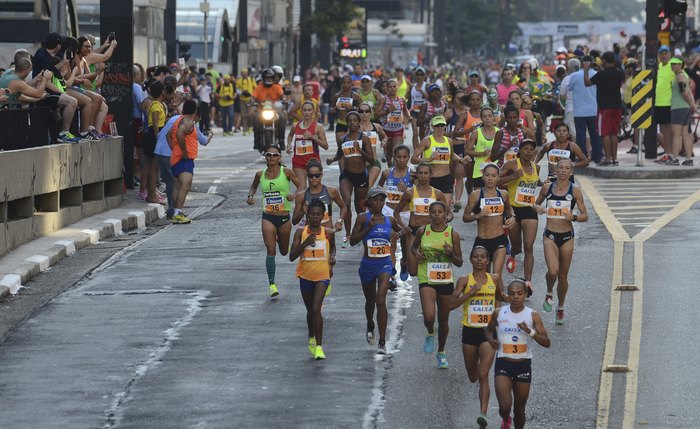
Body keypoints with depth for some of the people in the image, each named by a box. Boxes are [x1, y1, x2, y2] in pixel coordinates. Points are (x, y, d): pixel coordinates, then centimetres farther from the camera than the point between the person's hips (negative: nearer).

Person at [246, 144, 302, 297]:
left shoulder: (286, 172, -6)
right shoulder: (260, 174, 1)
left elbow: (301, 187, 0)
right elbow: (253, 187, 21)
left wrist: (294, 195, -21)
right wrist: (250, 196, 0)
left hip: (284, 217, 0)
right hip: (268, 217, 0)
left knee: (284, 251, 16)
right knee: (270, 250, -13)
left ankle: (280, 240, 54)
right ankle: (272, 284, -12)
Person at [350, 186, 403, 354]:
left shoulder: (389, 220, 3)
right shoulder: (363, 218, -4)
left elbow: (401, 230, 25)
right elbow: (352, 240, -8)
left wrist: (397, 234, 1)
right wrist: (368, 228, -18)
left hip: (385, 263, 0)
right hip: (368, 264, 0)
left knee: (381, 301, -16)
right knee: (370, 300, 19)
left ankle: (382, 342, -14)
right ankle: (370, 326, 51)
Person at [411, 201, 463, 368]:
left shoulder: (452, 234, -3)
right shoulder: (422, 231, -1)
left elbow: (459, 262, 2)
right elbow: (413, 247, 18)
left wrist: (451, 254, -19)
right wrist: (416, 254, -4)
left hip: (446, 281, 1)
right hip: (427, 280, -1)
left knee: (443, 320, 12)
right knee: (429, 316, -21)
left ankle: (441, 353, 33)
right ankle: (430, 334, 14)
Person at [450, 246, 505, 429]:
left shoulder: (495, 279, 3)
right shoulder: (464, 280, -3)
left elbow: (500, 297, 23)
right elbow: (451, 304, -13)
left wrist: (497, 310, 3)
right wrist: (471, 292, -21)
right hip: (470, 331, 1)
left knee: (483, 375, -14)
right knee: (472, 376, 16)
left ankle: (483, 413, -21)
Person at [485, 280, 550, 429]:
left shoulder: (532, 316, -5)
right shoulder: (499, 313, -1)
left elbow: (547, 343, -10)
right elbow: (488, 329, 19)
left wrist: (530, 331, -26)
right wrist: (490, 340, -4)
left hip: (523, 365, 0)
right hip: (503, 364, 0)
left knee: (519, 409, 9)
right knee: (505, 407, -13)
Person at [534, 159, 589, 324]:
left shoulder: (575, 191, -2)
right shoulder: (547, 187, 3)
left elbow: (585, 216, 0)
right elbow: (536, 204, 19)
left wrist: (573, 217, -21)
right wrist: (538, 208, -5)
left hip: (567, 236, 0)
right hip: (550, 236, 0)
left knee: (563, 275, 9)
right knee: (553, 271, -20)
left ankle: (560, 309, 28)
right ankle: (549, 294, 12)